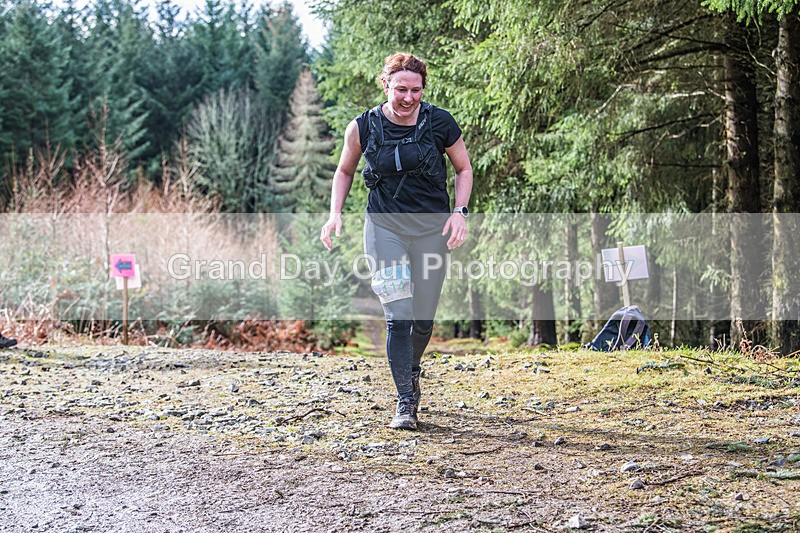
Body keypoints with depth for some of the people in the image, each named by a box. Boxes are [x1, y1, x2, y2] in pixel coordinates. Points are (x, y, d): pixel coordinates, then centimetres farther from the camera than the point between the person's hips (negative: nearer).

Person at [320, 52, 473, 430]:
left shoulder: (440, 124, -6)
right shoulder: (363, 127, -5)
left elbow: (463, 168, 8)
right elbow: (344, 171, 12)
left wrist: (460, 211, -6)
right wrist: (335, 214, -1)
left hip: (432, 227, 1)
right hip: (384, 225, -1)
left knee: (423, 316, 7)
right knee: (398, 315, -12)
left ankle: (411, 372, 39)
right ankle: (405, 402, -6)